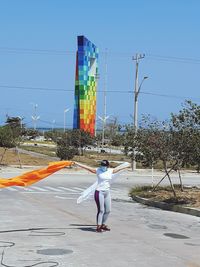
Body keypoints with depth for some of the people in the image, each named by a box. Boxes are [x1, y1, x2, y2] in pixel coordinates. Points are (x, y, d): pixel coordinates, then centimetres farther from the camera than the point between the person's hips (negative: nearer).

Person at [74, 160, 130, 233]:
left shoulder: (111, 171, 6)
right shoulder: (97, 170, -6)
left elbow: (119, 168, 22)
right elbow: (86, 167, -9)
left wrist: (127, 165, 36)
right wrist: (76, 163, -13)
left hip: (107, 193, 6)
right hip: (99, 192, -6)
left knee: (108, 210, 10)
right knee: (101, 210, -7)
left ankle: (103, 225, 26)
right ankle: (98, 227, 1)